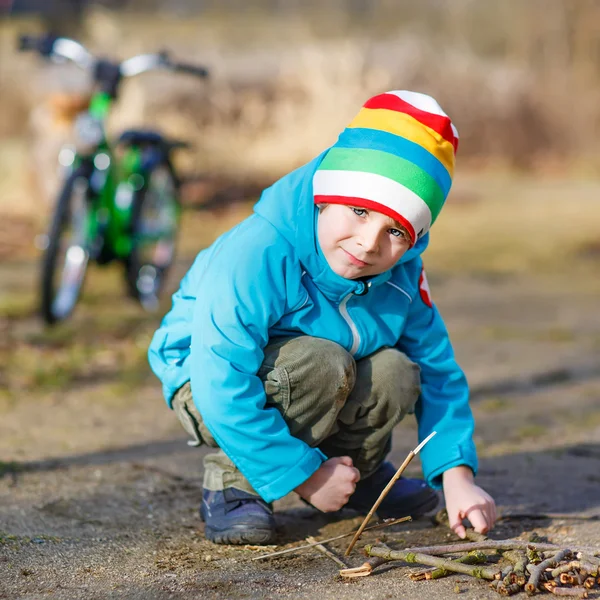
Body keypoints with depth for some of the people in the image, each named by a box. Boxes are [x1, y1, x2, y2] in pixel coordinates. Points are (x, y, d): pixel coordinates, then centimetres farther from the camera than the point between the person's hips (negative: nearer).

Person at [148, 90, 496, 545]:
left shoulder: (401, 273, -14)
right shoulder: (257, 255, -35)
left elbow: (438, 372, -6)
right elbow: (222, 389, -36)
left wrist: (458, 476, -19)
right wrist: (304, 475, -29)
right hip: (214, 380, -6)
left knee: (396, 375, -22)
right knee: (320, 362, -34)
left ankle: (358, 472, 9)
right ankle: (232, 481, -13)